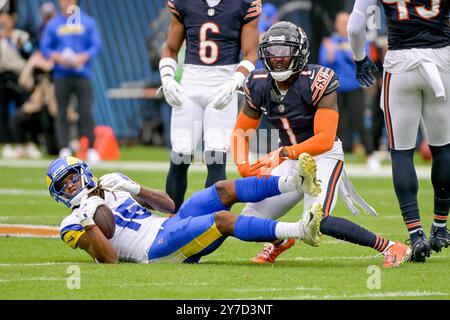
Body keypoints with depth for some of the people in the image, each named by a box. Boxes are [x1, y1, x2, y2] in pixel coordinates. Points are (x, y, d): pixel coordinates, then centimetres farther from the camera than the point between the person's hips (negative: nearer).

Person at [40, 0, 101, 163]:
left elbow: (96, 45, 3)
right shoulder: (53, 24, 8)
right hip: (61, 75, 1)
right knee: (61, 114, -1)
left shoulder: (88, 22, 6)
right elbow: (45, 47, 7)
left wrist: (83, 57, -14)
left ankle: (91, 149, -2)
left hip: (82, 74, -1)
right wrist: (58, 57, -11)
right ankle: (64, 149, 2)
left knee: (86, 112, -7)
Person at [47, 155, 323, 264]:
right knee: (223, 219, -26)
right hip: (158, 249, -7)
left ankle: (296, 182, -26)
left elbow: (169, 205, 20)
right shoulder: (73, 225, 8)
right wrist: (87, 222, -15)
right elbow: (109, 258, -7)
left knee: (224, 190, -12)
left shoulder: (112, 189, 26)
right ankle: (300, 230, -38)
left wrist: (134, 189, 6)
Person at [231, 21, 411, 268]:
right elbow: (241, 131, 7)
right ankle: (280, 240, 36)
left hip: (324, 157, -6)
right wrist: (243, 166, -12)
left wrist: (284, 153, -37)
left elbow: (325, 140, -27)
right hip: (290, 162, 6)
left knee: (318, 222, -29)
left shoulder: (316, 83, -21)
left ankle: (389, 247, -18)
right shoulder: (260, 87, -3)